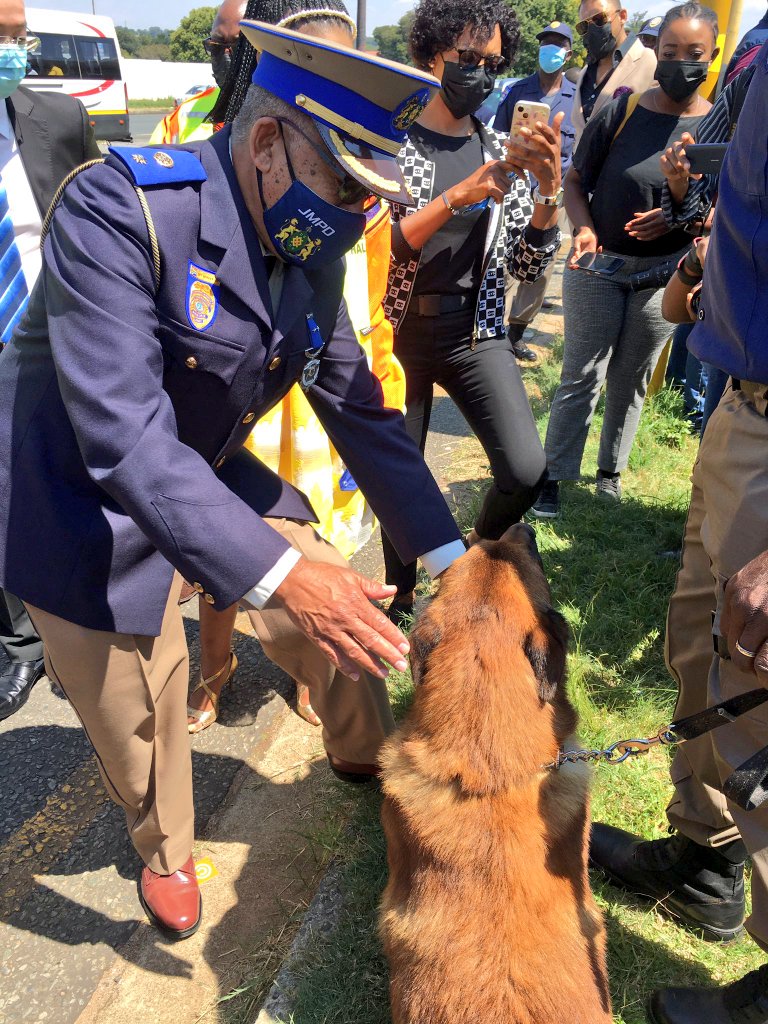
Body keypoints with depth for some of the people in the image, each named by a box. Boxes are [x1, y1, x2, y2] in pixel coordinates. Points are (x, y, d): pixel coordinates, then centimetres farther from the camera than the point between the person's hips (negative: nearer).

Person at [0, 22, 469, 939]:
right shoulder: (120, 206, -27)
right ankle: (163, 853, 43)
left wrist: (446, 555, -2)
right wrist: (275, 574, -42)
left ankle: (365, 757, 43)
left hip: (209, 478, 6)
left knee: (338, 614, 9)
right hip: (91, 510, -5)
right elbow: (121, 435, -35)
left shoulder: (312, 252, -6)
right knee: (137, 718, 9)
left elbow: (358, 409, -1)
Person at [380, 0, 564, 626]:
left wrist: (549, 188, -12)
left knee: (526, 472, -13)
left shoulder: (503, 151, 7)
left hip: (476, 333, 2)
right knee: (399, 479, 5)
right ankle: (402, 598, 30)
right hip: (402, 333, -2)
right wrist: (457, 198, -24)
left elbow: (529, 267, 3)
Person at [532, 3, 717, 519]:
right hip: (599, 263, -2)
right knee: (582, 377, -1)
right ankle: (553, 476, 7)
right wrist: (584, 229, -20)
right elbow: (575, 180, 0)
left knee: (632, 378, 11)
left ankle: (611, 469, 27)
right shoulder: (622, 111, -6)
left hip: (664, 271, 2)